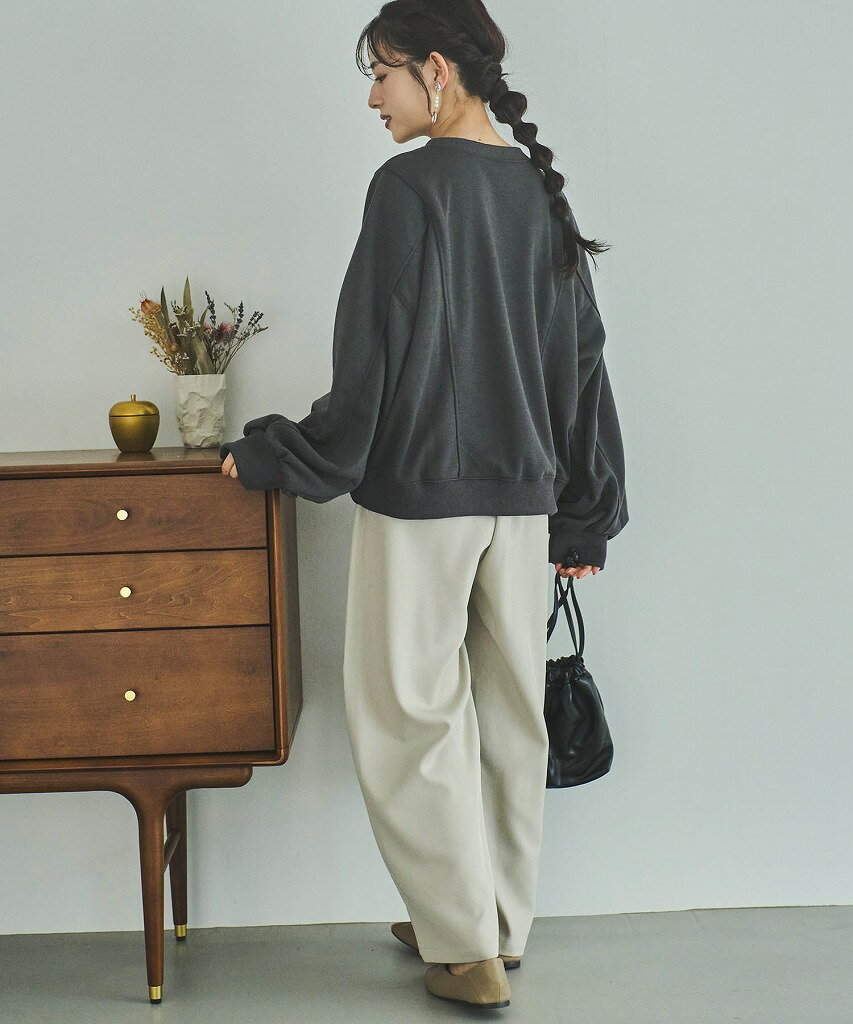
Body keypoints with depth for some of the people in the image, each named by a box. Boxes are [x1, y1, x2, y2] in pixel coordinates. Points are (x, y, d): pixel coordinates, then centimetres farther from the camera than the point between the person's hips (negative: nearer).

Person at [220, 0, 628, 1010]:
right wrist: (585, 513, 17)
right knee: (510, 715, 13)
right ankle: (500, 927, 26)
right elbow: (581, 364, 11)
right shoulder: (541, 192, 9)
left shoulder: (412, 185, -12)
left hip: (418, 493, -7)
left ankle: (464, 948, 11)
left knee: (411, 716, 5)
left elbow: (376, 360, -15)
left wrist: (271, 456, -4)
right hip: (522, 499, 7)